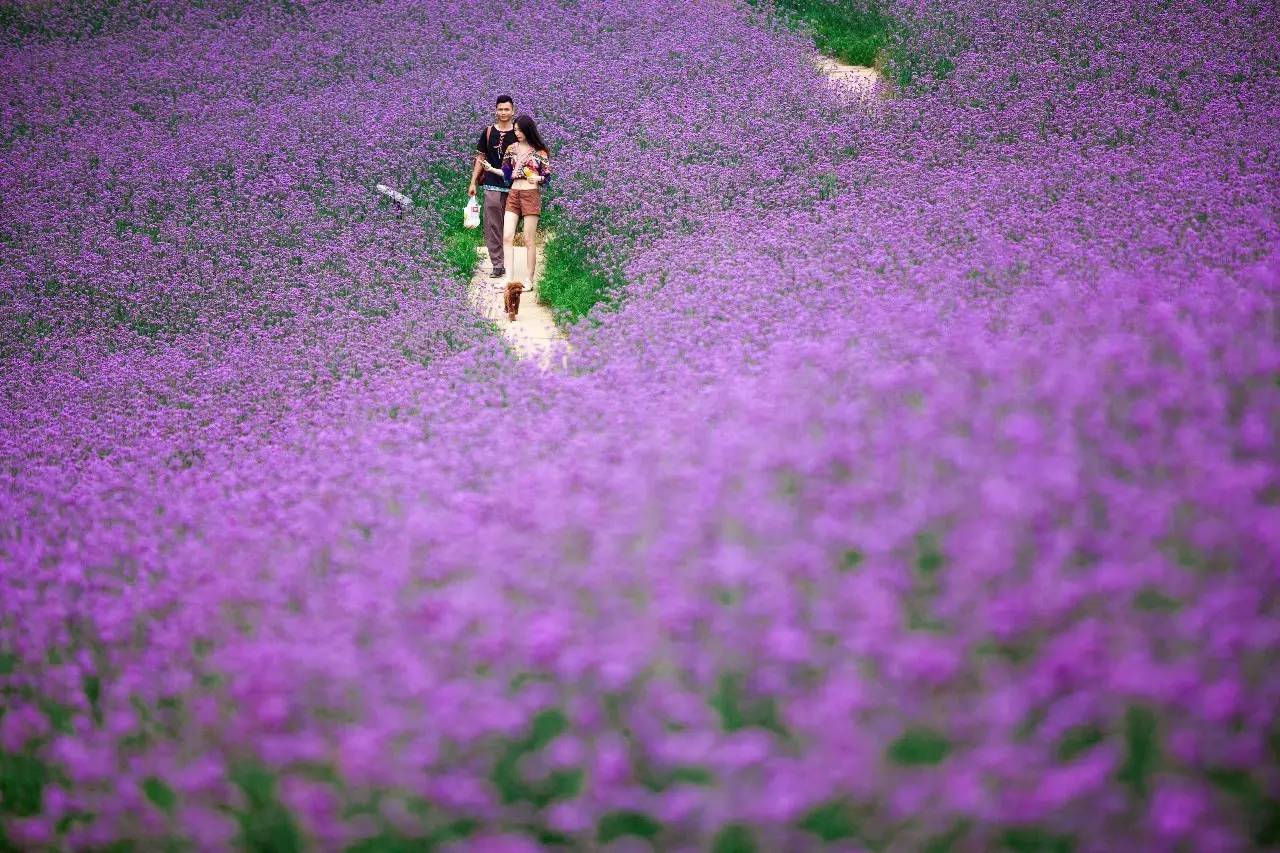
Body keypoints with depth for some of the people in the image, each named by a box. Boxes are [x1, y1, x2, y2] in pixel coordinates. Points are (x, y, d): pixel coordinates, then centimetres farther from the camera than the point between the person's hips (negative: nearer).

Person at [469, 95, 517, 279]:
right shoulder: (488, 132, 7)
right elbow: (480, 158, 12)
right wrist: (473, 182, 7)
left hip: (514, 187, 0)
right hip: (492, 186, 0)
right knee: (492, 227, -4)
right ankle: (497, 265, -2)